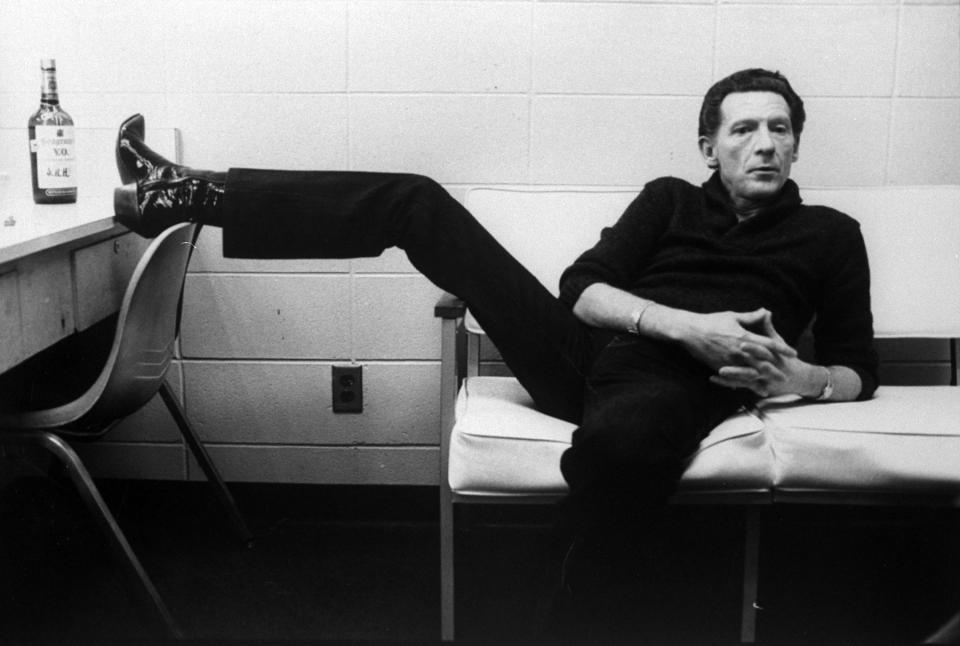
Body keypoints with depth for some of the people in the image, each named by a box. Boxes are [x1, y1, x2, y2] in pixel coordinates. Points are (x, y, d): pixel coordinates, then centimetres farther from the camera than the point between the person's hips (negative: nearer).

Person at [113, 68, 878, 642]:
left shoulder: (829, 234, 18)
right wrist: (686, 323, -11)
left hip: (676, 383, -3)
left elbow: (859, 372, 14)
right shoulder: (670, 199, 21)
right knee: (416, 201, -5)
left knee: (621, 437, -46)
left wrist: (798, 377, -10)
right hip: (581, 354, 4)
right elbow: (581, 287, 6)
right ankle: (190, 194, -5)